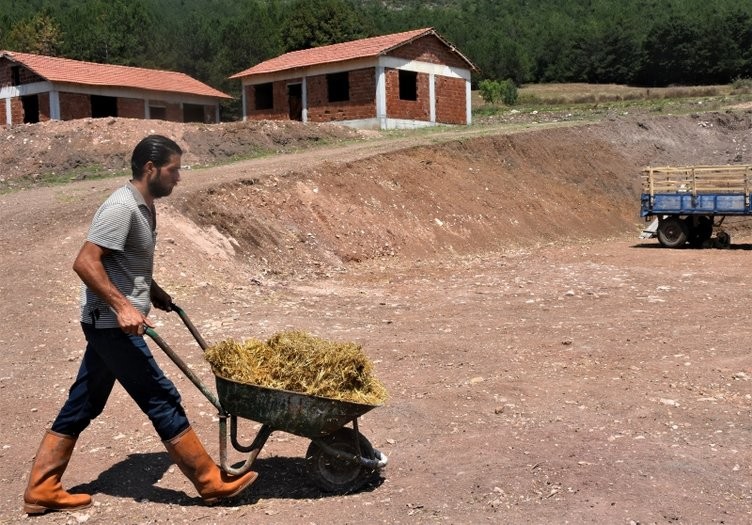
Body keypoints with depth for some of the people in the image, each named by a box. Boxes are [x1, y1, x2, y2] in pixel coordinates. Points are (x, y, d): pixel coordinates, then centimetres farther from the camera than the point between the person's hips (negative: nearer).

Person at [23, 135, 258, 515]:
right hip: (112, 323, -10)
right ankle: (211, 482, 6)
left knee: (81, 405, 14)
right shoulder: (122, 207, -19)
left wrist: (153, 292, 21)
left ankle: (41, 490, 24)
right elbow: (85, 262, -24)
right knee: (162, 400, -3)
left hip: (107, 323, 10)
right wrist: (122, 306, -28)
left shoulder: (143, 206, 12)